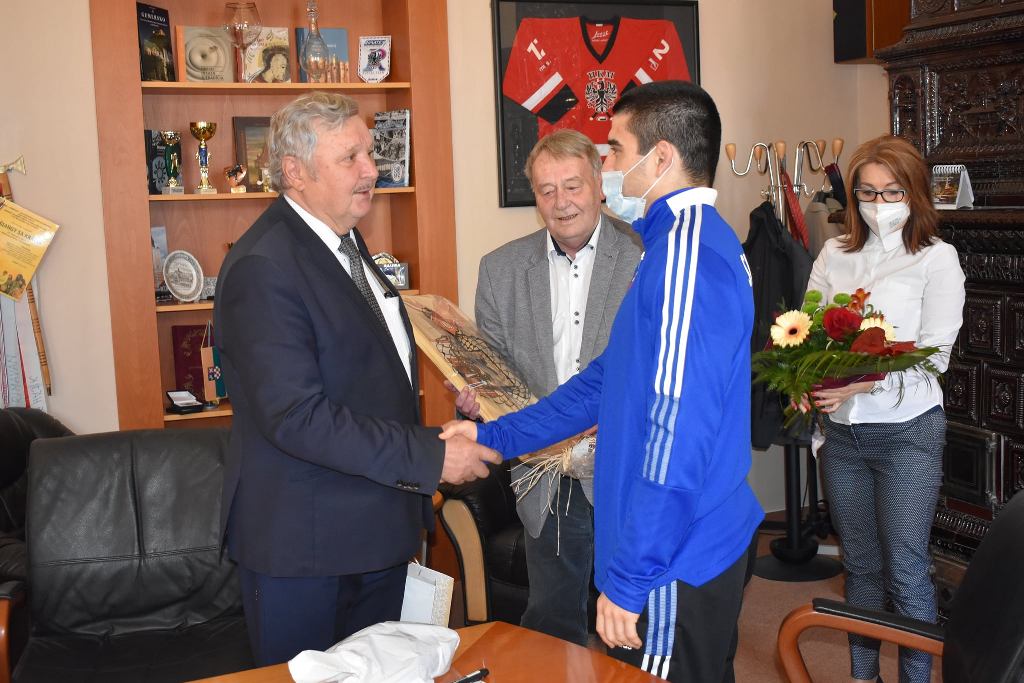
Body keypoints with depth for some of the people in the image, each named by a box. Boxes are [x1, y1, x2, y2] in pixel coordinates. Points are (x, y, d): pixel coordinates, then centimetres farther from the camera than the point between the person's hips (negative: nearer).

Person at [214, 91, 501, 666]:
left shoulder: (346, 241, 11)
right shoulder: (263, 268, -21)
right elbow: (296, 416, -27)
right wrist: (429, 458, -24)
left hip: (378, 531, 9)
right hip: (305, 542, -9)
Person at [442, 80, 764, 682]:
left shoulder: (687, 250, -21)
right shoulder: (684, 239, 13)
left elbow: (678, 431, -26)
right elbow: (613, 379, 18)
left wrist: (628, 580, -22)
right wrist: (495, 436, 18)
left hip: (675, 564, -10)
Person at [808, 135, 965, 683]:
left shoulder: (936, 258, -3)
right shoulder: (833, 255, 8)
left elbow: (933, 355, -10)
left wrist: (860, 385, -23)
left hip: (906, 431, -4)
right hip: (841, 432, 4)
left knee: (905, 570, -1)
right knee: (860, 563, 15)